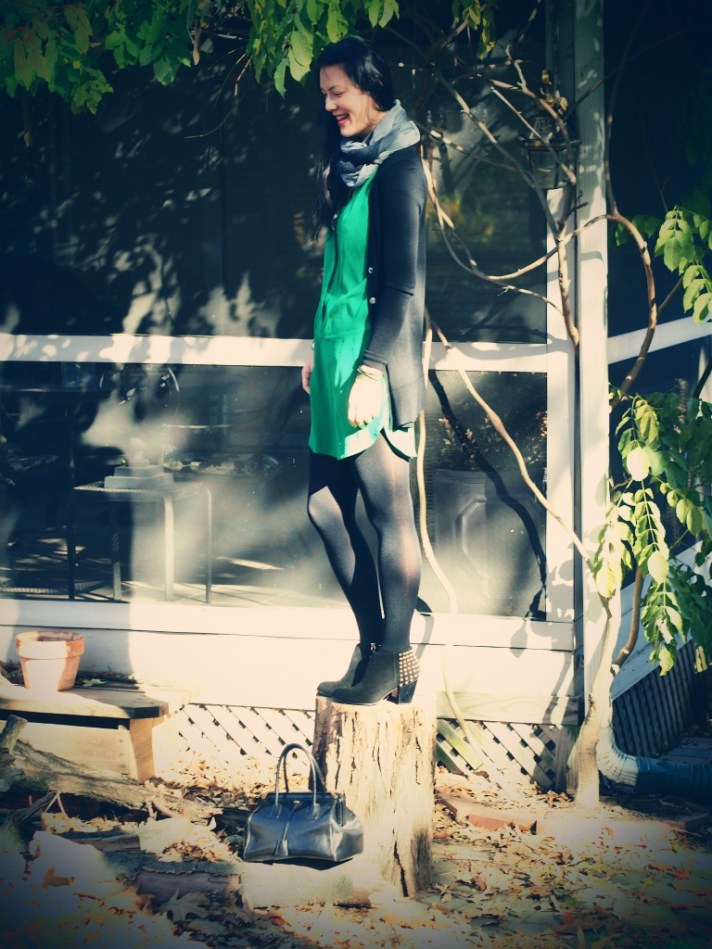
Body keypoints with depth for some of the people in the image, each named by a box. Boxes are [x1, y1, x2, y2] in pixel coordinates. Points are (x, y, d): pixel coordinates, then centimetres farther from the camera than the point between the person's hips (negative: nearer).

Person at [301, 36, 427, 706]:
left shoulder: (396, 167, -12)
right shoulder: (350, 162, 15)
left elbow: (405, 282, -17)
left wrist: (372, 369, -20)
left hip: (372, 363, -10)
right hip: (338, 354, 10)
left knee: (387, 510, -3)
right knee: (326, 505, 11)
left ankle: (394, 662, 4)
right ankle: (374, 643, 20)